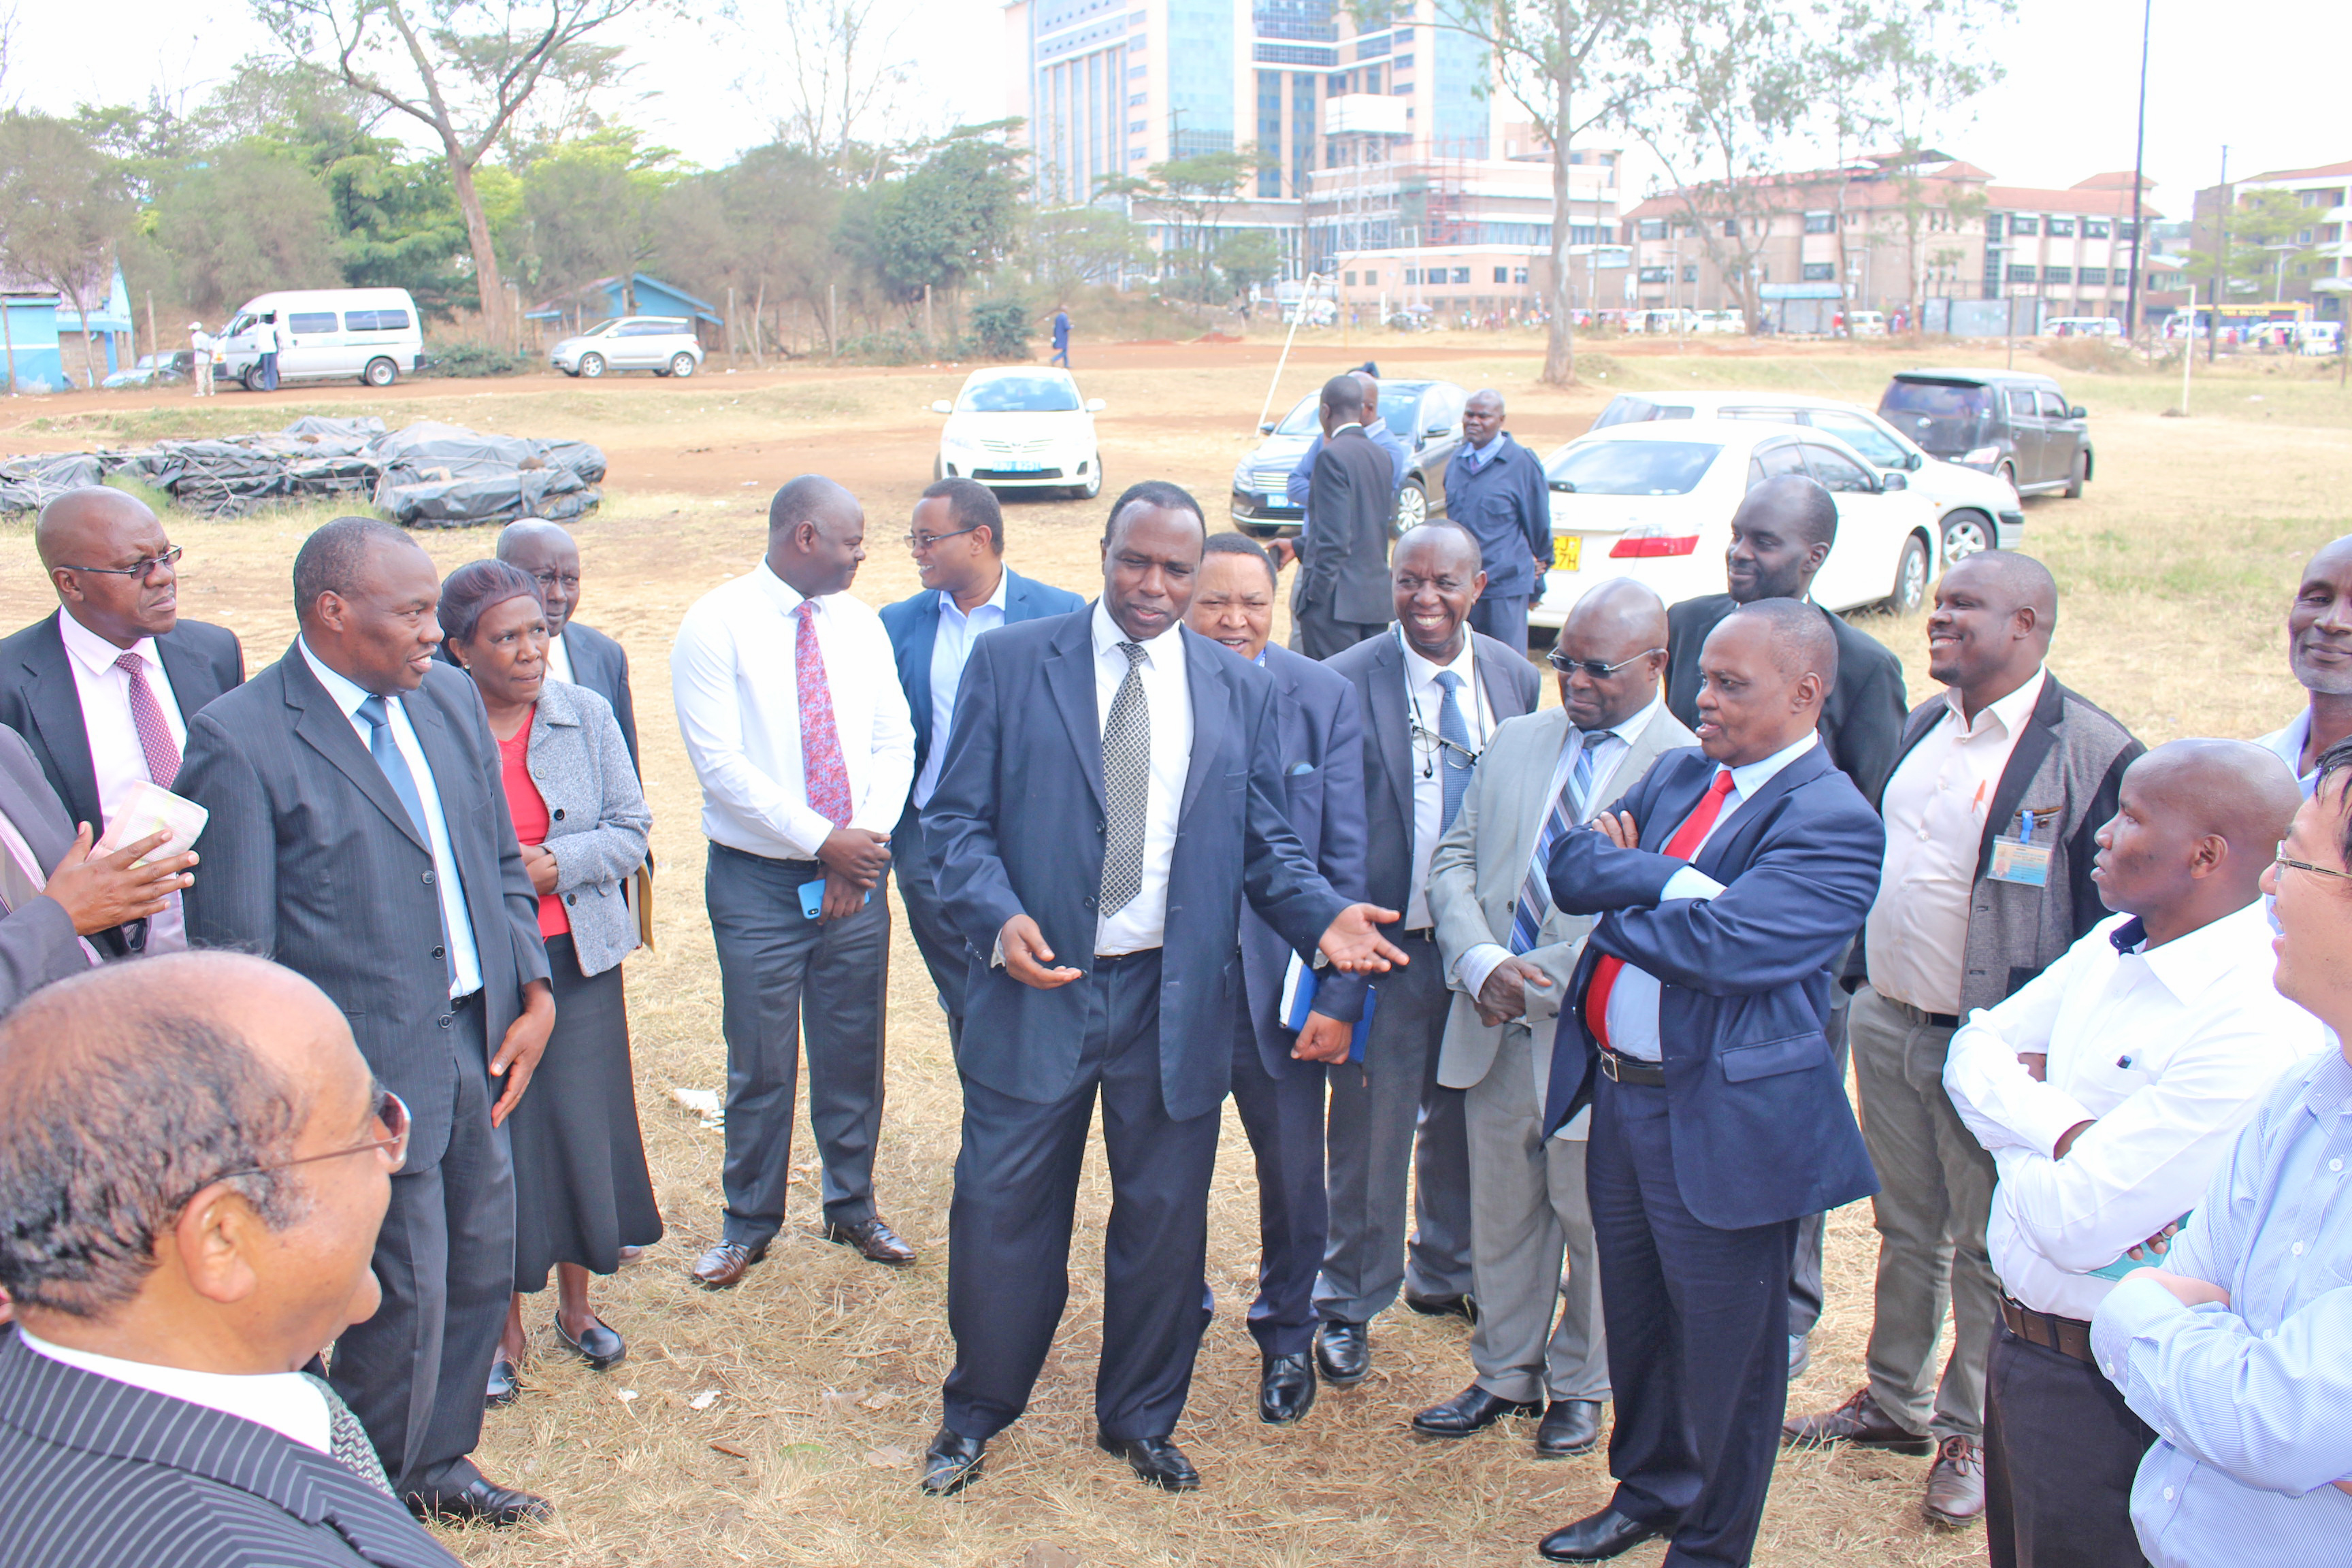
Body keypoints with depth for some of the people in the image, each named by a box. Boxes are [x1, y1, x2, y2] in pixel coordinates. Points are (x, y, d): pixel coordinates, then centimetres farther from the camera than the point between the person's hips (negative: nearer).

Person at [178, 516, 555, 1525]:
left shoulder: (449, 698, 6)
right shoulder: (240, 742, -15)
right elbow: (232, 947, -14)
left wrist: (534, 993, 4)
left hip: (480, 1039, 7)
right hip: (372, 1066, -7)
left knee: (483, 1269, 17)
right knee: (405, 1293, 4)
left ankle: (437, 1463, 40)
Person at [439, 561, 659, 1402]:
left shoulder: (586, 715, 0)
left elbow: (631, 829, 1)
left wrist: (552, 864, -13)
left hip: (576, 958, 2)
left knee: (583, 1127, 9)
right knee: (493, 1141, 5)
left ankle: (577, 1302, 31)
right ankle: (505, 1324, 24)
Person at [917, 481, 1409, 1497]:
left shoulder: (1241, 692, 7)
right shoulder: (1008, 663, 0)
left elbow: (1264, 841, 7)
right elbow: (959, 818, -3)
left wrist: (1323, 915, -13)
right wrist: (998, 915, -21)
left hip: (1176, 1002, 2)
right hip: (1037, 989, -2)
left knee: (1165, 1221, 12)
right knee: (1000, 1212, 8)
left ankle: (1140, 1420, 34)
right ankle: (975, 1414, 32)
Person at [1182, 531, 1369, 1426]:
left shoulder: (1325, 699, -3)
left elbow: (1347, 861, -4)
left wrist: (1339, 998, -9)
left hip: (1279, 979, 0)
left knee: (1294, 1170, 12)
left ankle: (1287, 1334, 36)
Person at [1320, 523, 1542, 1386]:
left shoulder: (1515, 677, 2)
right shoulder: (1345, 683, -12)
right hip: (1387, 943, -4)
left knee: (1465, 1119, 19)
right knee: (1371, 1129, 6)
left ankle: (1445, 1273, 41)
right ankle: (1349, 1304, 25)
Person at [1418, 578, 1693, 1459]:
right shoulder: (1516, 741, 9)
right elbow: (1454, 860, 7)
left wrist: (1538, 986, -17)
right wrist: (1481, 963, -11)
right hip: (1496, 1030, 5)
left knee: (1591, 1219, 12)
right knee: (1501, 1212, 16)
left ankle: (1579, 1387, 33)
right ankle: (1505, 1375, 34)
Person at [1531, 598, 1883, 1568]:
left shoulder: (1834, 824, -16)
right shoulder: (1680, 775, 9)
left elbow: (1725, 945, -27)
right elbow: (1570, 867, -2)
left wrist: (1617, 895, -11)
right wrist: (1672, 880, -19)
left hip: (1726, 1122, -7)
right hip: (1618, 1091, 7)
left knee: (1723, 1344, 9)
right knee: (1635, 1314, 22)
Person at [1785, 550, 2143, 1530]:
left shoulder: (2094, 752, -15)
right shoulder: (1922, 727, 7)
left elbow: (2111, 920, -12)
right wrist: (1857, 980, 14)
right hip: (1886, 1024, 6)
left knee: (1987, 1250, 11)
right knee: (1906, 1227, 21)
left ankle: (1968, 1431, 29)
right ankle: (1894, 1403, 37)